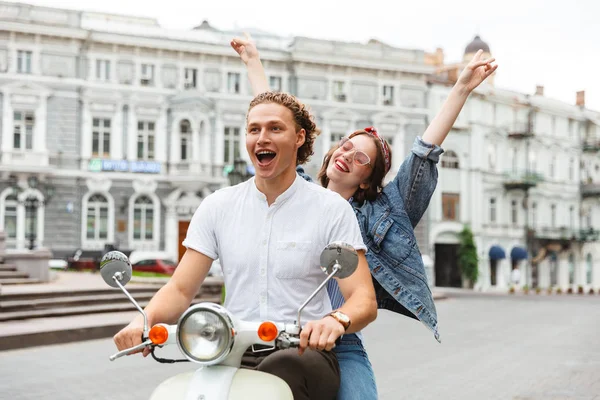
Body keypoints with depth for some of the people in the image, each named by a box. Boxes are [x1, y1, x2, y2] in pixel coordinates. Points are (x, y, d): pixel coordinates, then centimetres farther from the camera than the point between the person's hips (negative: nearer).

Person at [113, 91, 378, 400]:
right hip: (233, 359, 2)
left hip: (303, 355, -2)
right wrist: (145, 319, -13)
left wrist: (336, 320, -29)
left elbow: (364, 300, -5)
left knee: (281, 369, -37)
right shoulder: (218, 207, 12)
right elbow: (180, 289, 9)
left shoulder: (332, 209, 2)